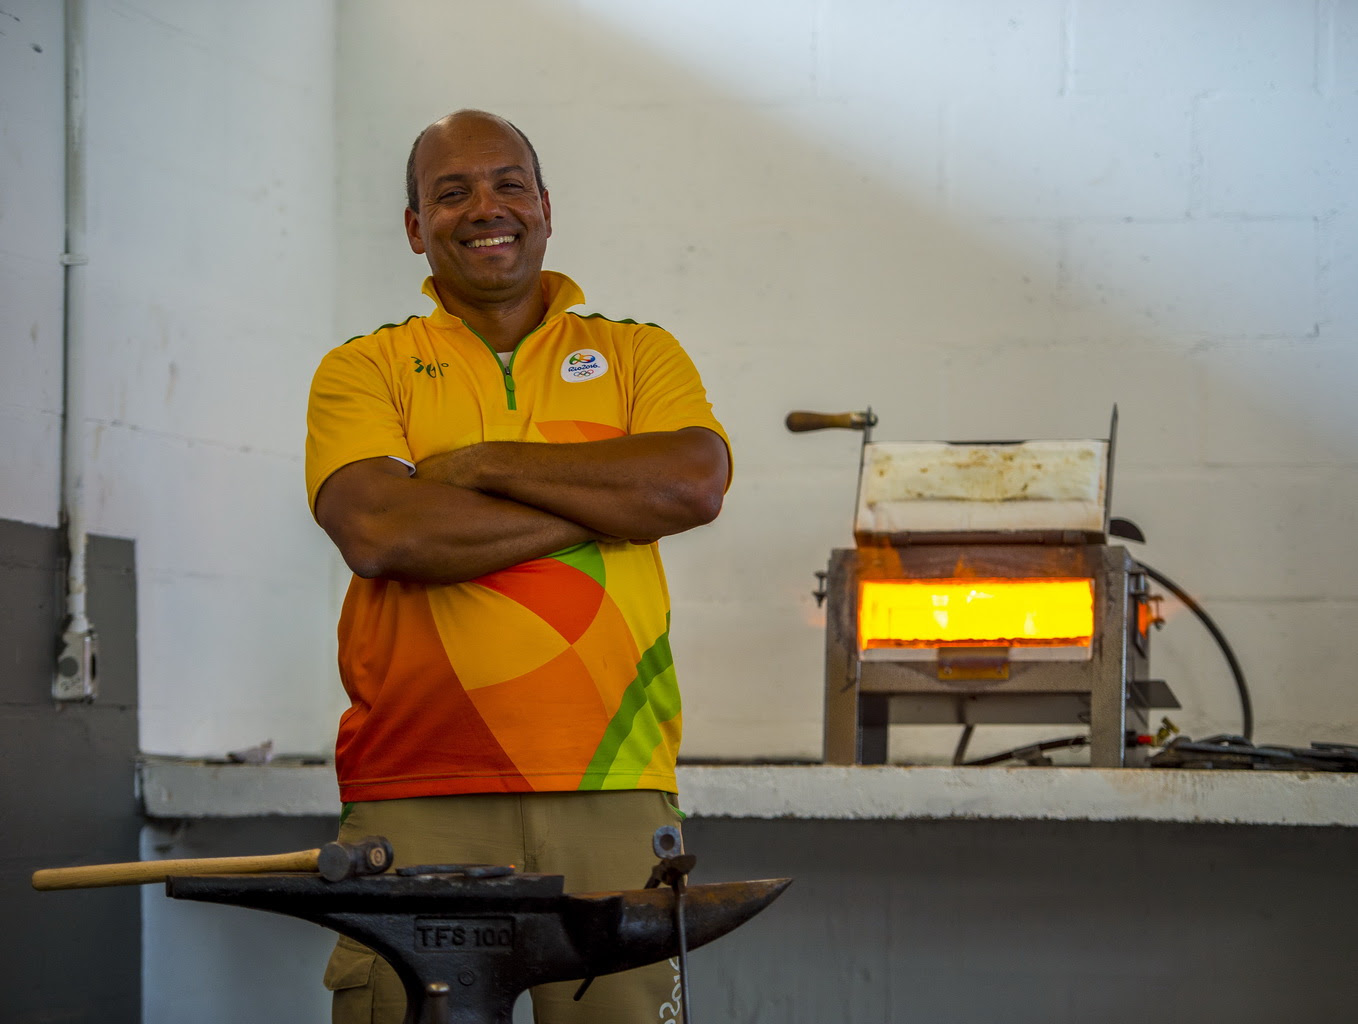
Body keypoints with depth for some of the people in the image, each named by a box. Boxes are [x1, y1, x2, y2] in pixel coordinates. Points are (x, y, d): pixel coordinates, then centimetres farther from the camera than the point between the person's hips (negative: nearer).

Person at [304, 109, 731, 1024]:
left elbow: (695, 483, -4)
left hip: (611, 788, 1)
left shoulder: (638, 355, 17)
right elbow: (377, 531, -8)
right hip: (415, 798, -1)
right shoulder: (364, 371, 11)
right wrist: (609, 505, -4)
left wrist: (485, 463, -4)